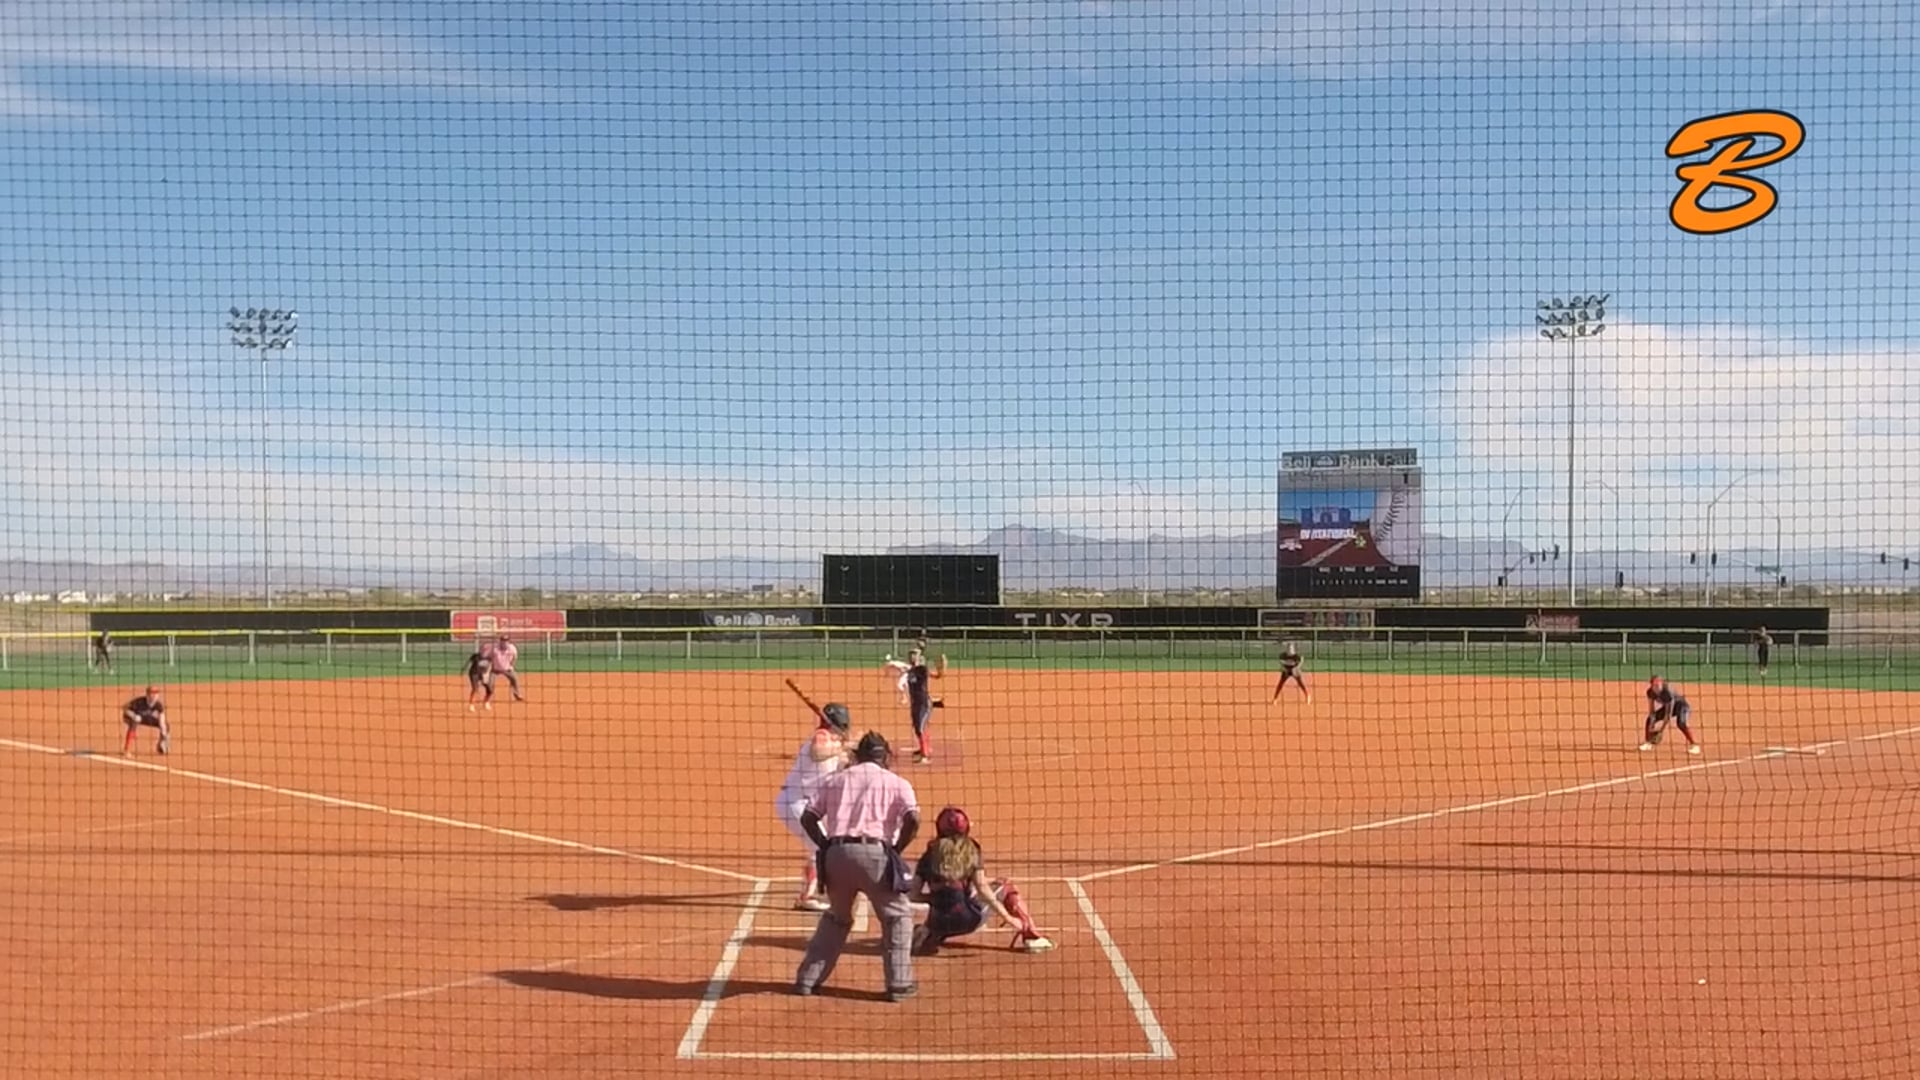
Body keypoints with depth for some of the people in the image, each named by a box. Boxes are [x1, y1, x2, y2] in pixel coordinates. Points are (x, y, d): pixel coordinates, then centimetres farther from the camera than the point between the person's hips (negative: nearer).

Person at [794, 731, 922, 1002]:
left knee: (836, 917, 24)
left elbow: (808, 817, 11)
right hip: (873, 852, -4)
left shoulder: (836, 779, 19)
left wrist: (827, 847, 15)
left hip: (836, 853, 4)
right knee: (897, 916, 14)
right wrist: (896, 850, 4)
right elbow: (912, 820, -7)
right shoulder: (896, 782, 10)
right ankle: (899, 983, 9)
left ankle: (807, 979, 23)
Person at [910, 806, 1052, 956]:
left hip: (940, 922, 3)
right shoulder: (971, 851, 3)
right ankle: (1030, 936, 10)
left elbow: (915, 895, 4)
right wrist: (1008, 917, -6)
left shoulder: (930, 855, 8)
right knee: (1006, 887, 19)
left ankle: (928, 936, 8)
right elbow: (982, 889, -8)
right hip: (969, 919, -2)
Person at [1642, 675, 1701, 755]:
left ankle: (1694, 744, -21)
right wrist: (1652, 724, -23)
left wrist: (1662, 728, -34)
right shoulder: (1650, 692, -18)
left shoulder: (1668, 691, -37)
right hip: (1667, 706, 6)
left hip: (1681, 704, -6)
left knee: (1681, 722, -34)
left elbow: (1668, 712, -35)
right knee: (1650, 720, -3)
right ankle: (1648, 742, 18)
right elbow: (1652, 711, -12)